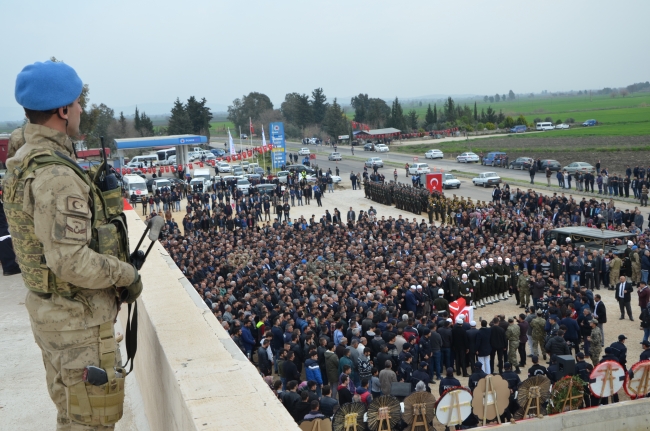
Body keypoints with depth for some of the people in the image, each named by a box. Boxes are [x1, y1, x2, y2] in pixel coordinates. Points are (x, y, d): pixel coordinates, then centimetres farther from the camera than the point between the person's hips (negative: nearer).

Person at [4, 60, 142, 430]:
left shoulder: (23, 163, 6)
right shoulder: (57, 177, -26)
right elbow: (71, 262, -29)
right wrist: (127, 273, -16)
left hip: (47, 306, 10)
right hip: (77, 318, -10)